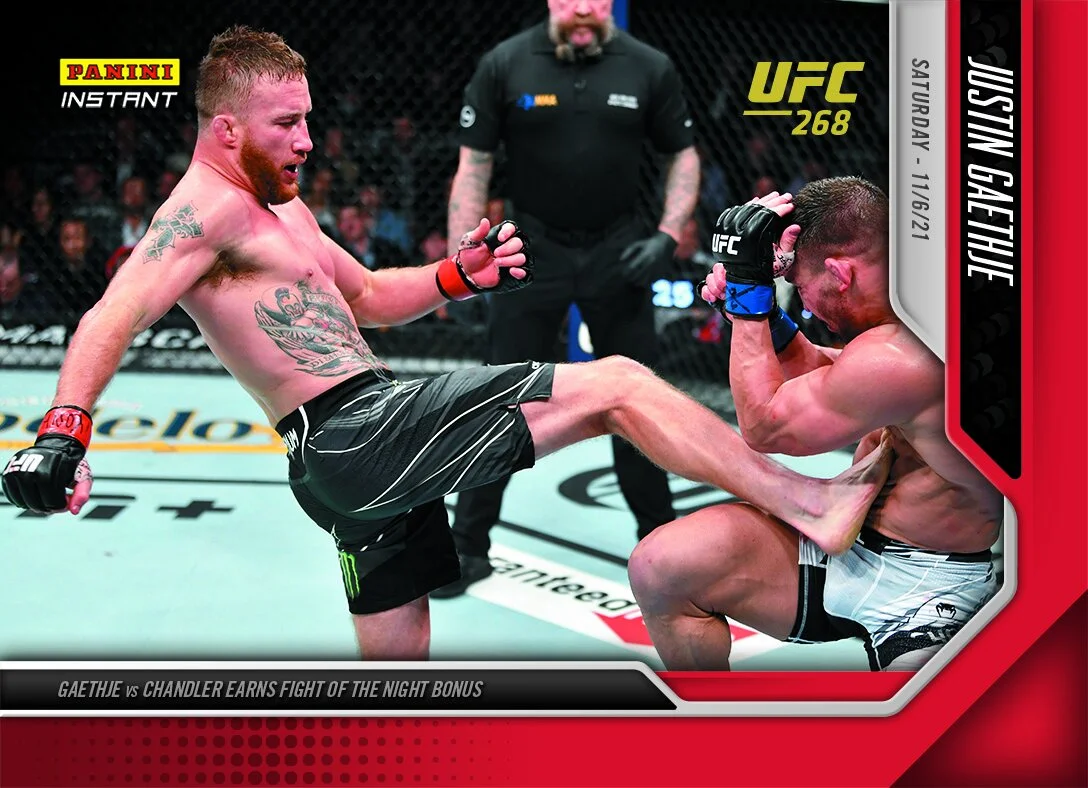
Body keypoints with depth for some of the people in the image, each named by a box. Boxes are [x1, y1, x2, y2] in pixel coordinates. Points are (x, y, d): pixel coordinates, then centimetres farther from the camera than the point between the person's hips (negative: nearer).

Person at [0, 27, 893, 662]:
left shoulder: (278, 206, 21)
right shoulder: (209, 207, -10)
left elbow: (365, 296, 29)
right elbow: (114, 318, -22)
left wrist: (460, 274, 13)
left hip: (365, 449, 10)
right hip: (360, 433, -10)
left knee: (395, 664, 16)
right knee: (617, 385, -10)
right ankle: (813, 502, -7)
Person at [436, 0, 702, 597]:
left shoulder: (650, 69, -3)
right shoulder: (505, 66, -6)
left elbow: (683, 155, 7)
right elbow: (474, 165, -2)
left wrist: (668, 237, -5)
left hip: (618, 252, 1)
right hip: (531, 249, -1)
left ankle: (659, 541, 25)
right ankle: (468, 546, 13)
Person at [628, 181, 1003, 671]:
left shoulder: (895, 358, -29)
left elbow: (762, 425, -13)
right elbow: (822, 378, 22)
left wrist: (750, 286, -13)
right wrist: (753, 305, 6)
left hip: (927, 593, -9)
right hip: (848, 541, 9)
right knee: (661, 566, -4)